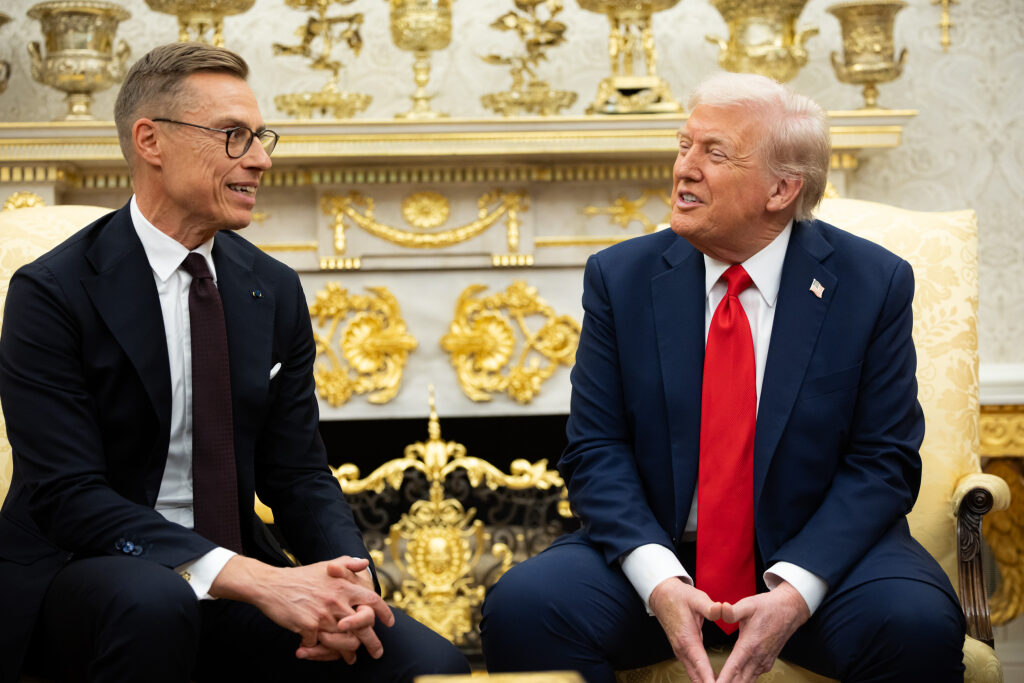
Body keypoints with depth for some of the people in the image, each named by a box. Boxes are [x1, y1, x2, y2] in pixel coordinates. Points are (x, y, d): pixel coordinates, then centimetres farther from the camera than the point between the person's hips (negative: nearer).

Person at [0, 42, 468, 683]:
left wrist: (349, 580, -15)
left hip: (241, 574, 4)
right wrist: (251, 579, -29)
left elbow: (298, 472, 8)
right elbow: (69, 495, -18)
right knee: (152, 601, -39)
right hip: (80, 577, -4)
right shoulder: (52, 293, -10)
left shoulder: (276, 291, 8)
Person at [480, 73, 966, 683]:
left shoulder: (874, 283, -3)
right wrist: (658, 580, -19)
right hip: (657, 554, 2)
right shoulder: (619, 278, 1)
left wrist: (794, 592, -20)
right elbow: (597, 449, -2)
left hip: (818, 552, -1)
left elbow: (882, 462, -5)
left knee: (919, 625, -31)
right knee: (521, 609, -24)